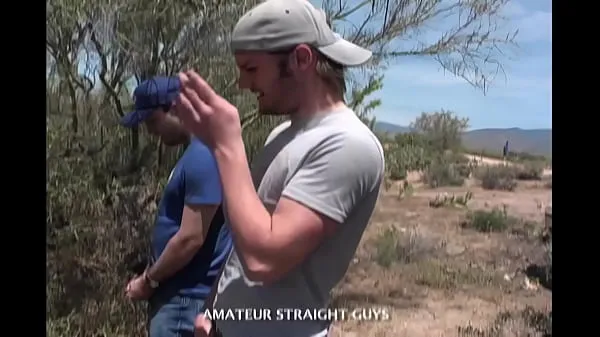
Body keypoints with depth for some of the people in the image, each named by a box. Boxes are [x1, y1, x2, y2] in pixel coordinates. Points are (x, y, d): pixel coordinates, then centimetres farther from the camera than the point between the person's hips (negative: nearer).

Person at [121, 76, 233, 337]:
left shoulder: (203, 157, -22)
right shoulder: (197, 153, 10)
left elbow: (191, 238, -24)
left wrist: (149, 279, -10)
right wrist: (155, 279, 14)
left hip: (186, 298, -10)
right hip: (180, 293, 10)